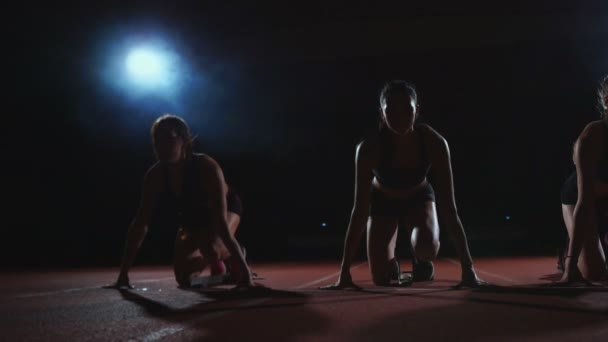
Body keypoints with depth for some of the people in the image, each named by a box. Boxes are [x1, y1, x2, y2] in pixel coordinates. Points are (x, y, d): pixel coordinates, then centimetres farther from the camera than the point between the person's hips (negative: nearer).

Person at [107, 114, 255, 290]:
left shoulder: (207, 167, -38)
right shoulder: (154, 176, -26)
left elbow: (221, 223, -44)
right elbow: (140, 224, -23)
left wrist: (244, 270, -49)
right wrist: (123, 273, -27)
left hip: (227, 207, -4)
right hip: (192, 217, 4)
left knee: (211, 246, -36)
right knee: (184, 278, -7)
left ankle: (235, 256, -1)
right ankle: (216, 263, 26)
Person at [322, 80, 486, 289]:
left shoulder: (434, 143, -33)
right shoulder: (369, 148, -35)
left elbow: (448, 208, -31)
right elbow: (360, 211, -34)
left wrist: (468, 269, -35)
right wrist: (344, 273, -36)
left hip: (419, 198, 0)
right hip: (382, 201, 0)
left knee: (427, 247, -32)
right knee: (381, 279, -10)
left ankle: (420, 261, 7)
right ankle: (392, 264, 28)